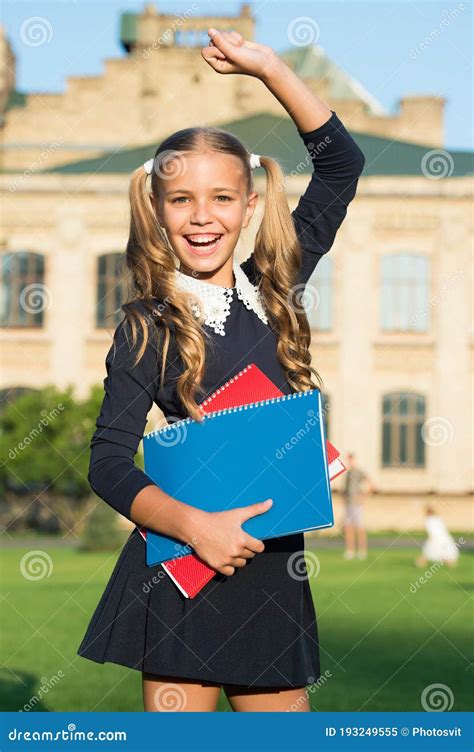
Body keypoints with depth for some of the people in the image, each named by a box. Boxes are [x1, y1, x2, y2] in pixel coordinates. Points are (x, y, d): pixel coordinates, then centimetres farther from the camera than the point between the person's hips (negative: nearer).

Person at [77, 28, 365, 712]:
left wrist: (266, 65, 4)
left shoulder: (274, 289, 6)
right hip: (183, 566, -4)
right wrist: (195, 526, -23)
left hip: (274, 565, 4)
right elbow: (108, 463, -8)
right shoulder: (149, 326, -5)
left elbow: (341, 163, 9)